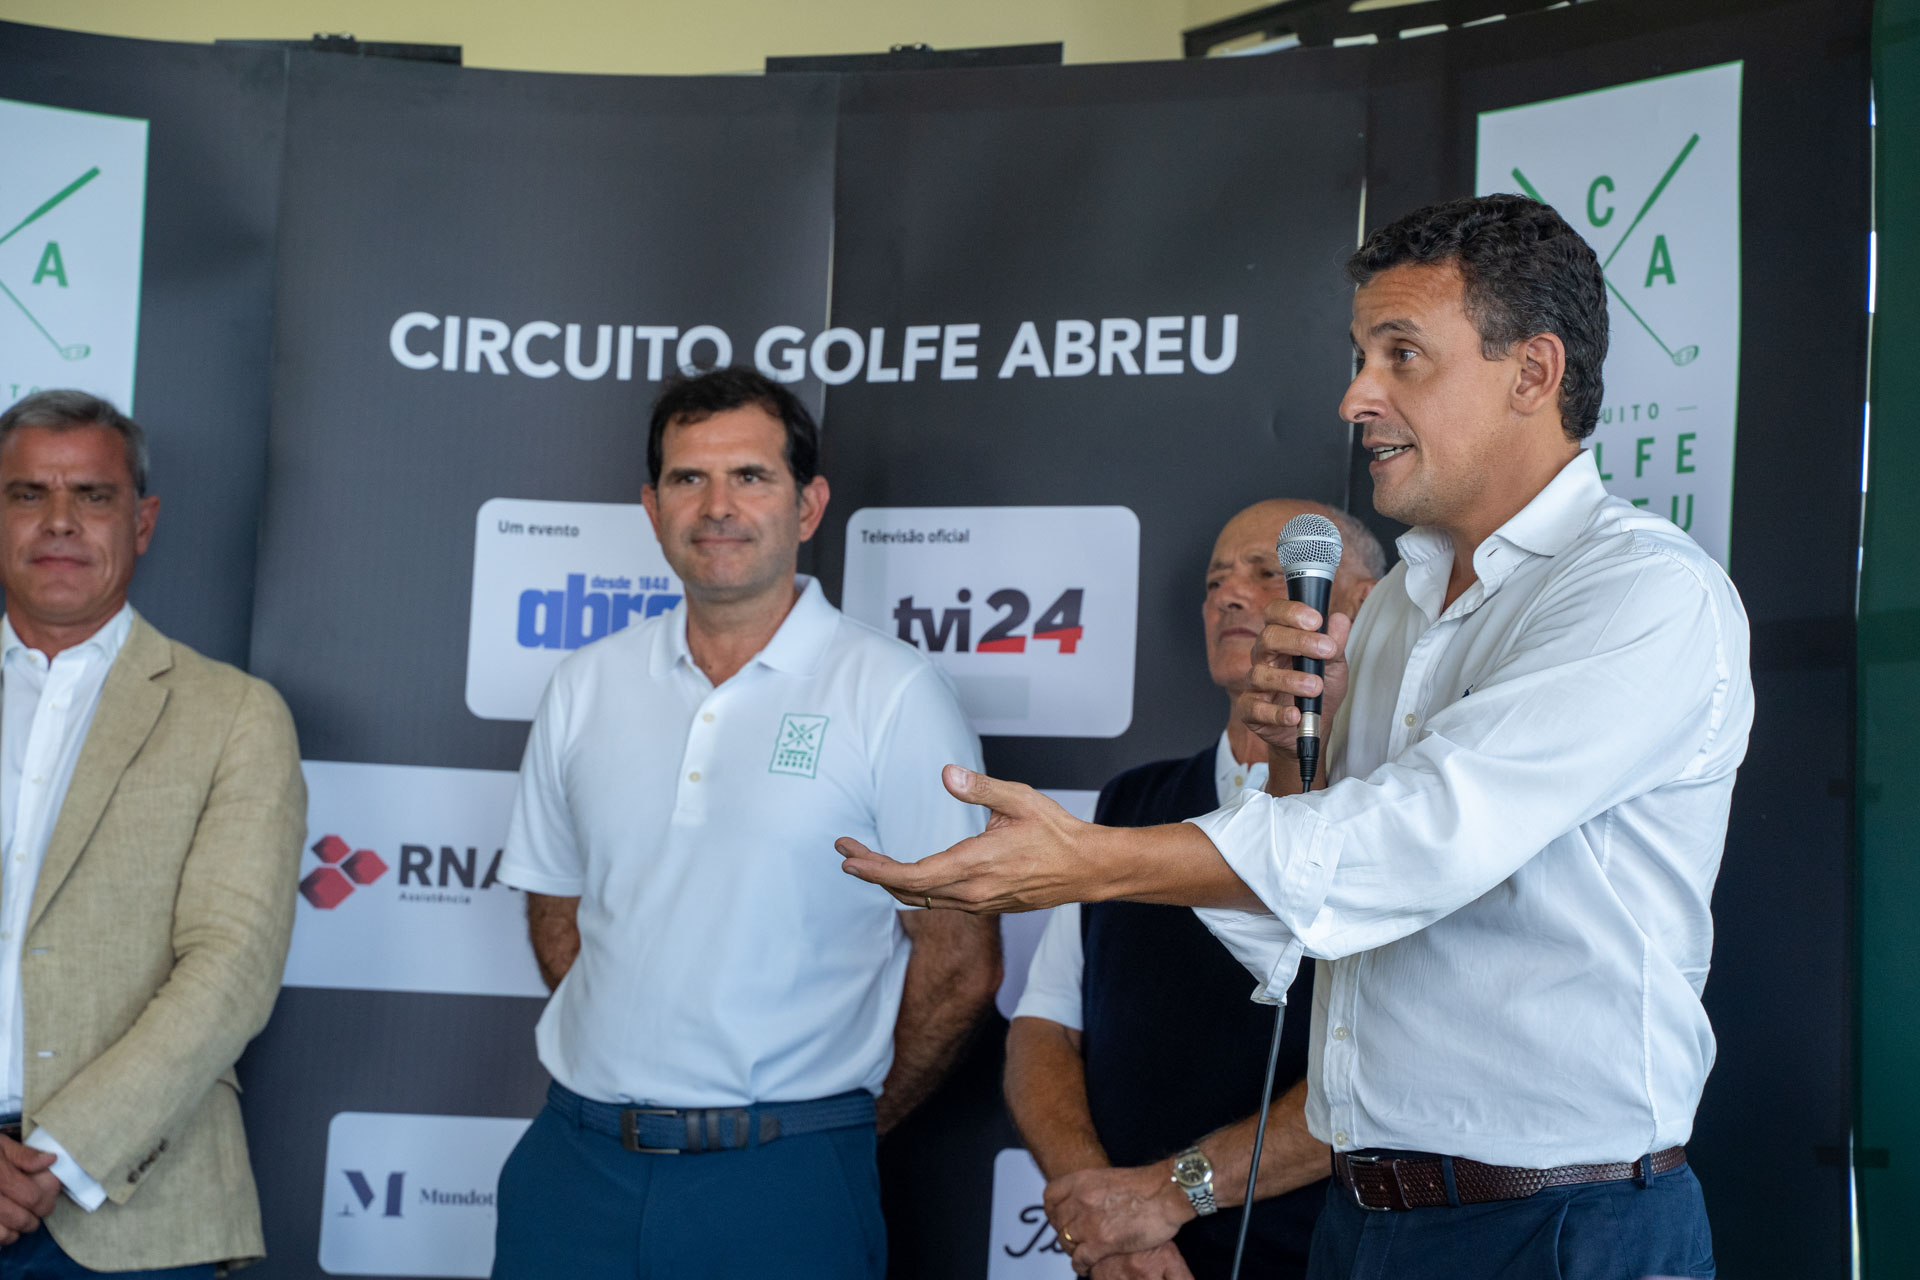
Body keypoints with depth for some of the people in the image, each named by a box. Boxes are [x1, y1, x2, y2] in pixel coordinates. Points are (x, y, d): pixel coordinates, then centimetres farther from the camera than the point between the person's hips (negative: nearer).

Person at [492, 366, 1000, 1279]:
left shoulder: (895, 693, -6)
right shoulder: (588, 684, 7)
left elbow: (962, 964, -4)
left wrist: (848, 1125, 3)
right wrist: (626, 1078, 8)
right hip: (580, 1158, 4)